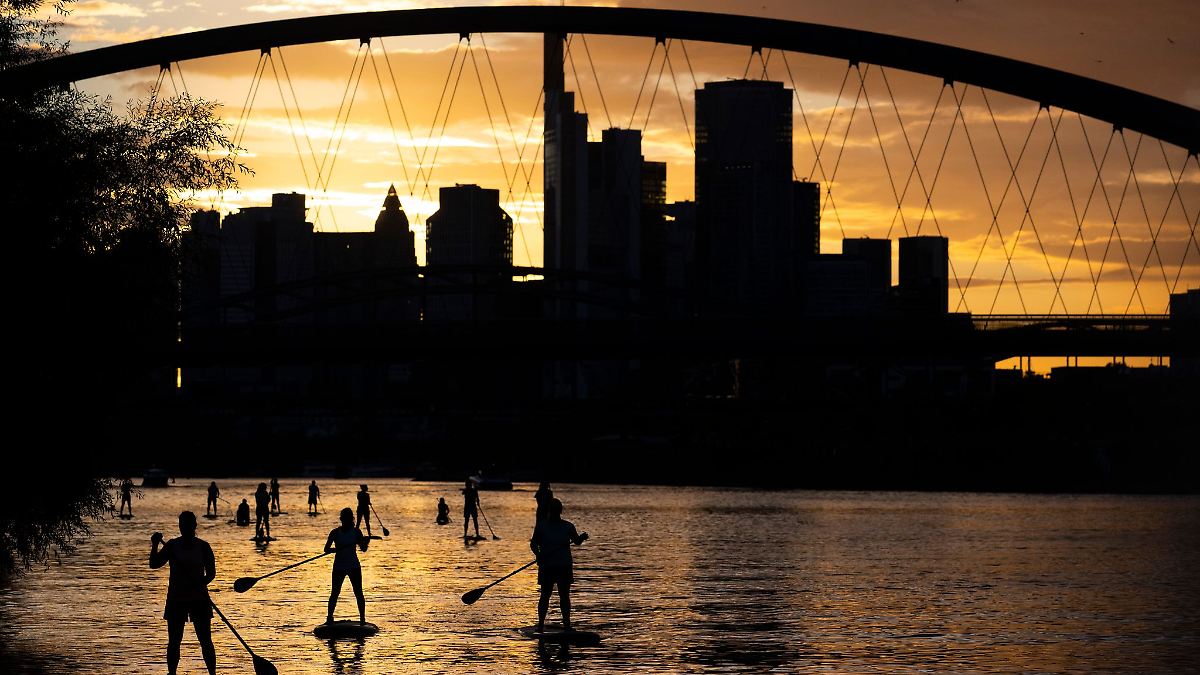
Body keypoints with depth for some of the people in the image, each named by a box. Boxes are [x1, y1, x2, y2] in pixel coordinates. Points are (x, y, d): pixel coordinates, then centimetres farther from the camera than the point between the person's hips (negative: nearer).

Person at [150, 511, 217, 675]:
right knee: (174, 641, 3)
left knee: (205, 640, -1)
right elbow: (154, 564, -4)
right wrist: (155, 546, -20)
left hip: (199, 599, -1)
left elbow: (211, 572, -1)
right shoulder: (172, 546, 3)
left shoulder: (203, 547, 1)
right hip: (176, 599, 1)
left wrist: (200, 584, -20)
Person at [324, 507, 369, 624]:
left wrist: (365, 543, -22)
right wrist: (337, 549, -24)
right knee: (335, 593, 1)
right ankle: (329, 617, 13)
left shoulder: (356, 532, 2)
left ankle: (362, 618, 6)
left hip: (354, 566, 1)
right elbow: (327, 549, -6)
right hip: (339, 567, -1)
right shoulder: (335, 532, -1)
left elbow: (363, 549, 0)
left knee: (359, 593, -2)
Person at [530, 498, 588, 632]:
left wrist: (582, 537, -12)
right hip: (547, 566, -2)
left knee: (565, 596, 4)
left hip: (564, 566, 2)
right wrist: (538, 553, -19)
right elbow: (534, 543, 0)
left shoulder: (567, 527, 5)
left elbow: (576, 541, 10)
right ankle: (541, 623, 4)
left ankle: (567, 624, 8)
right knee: (545, 595, 0)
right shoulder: (541, 526, 0)